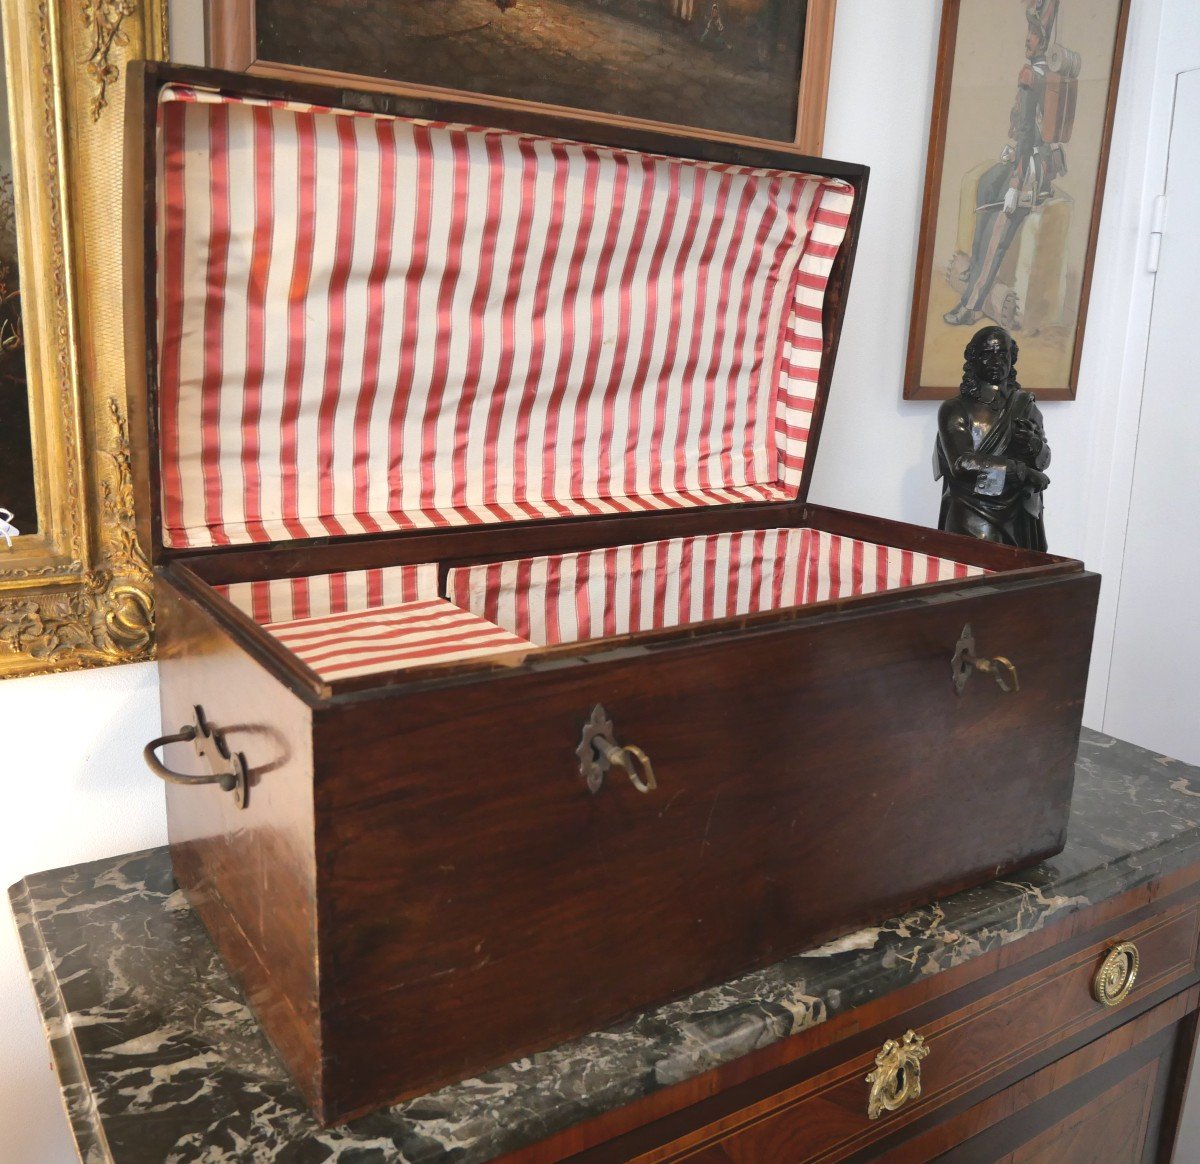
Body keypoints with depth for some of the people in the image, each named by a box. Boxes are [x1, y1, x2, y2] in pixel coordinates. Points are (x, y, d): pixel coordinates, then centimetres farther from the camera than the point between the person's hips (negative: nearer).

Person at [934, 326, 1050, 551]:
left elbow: (1044, 460, 9)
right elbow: (962, 463, -15)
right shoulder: (955, 409, -3)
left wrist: (1034, 445, -14)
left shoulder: (1024, 404, 10)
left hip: (1017, 519, 4)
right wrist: (1021, 472, -14)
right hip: (971, 520, -3)